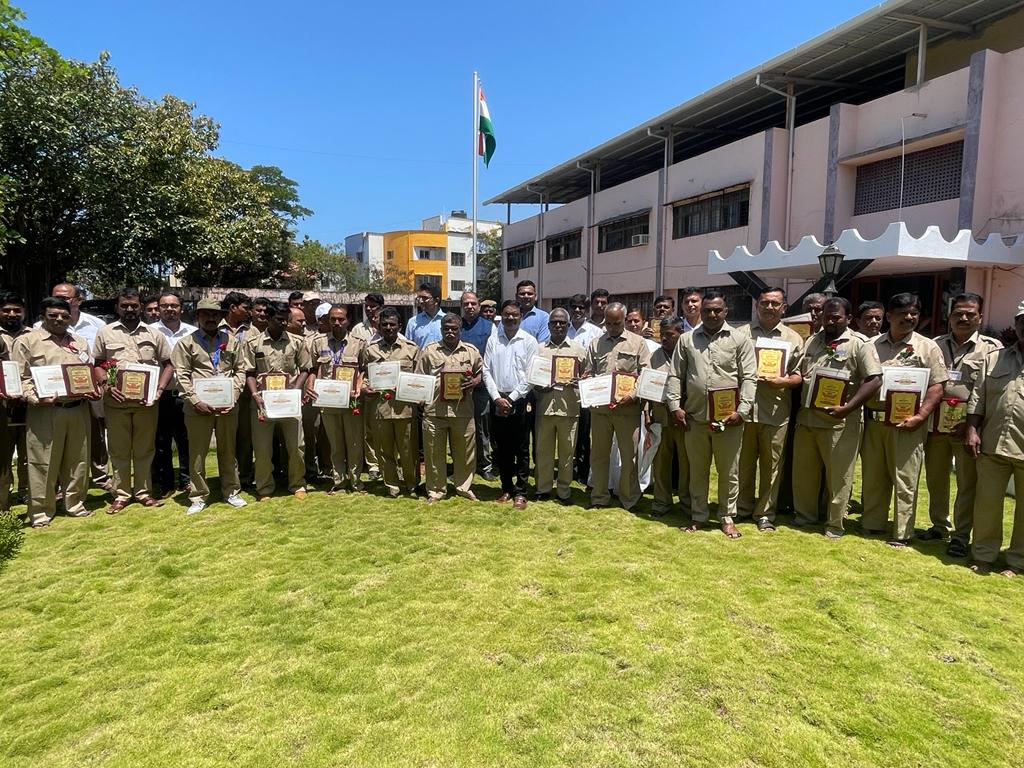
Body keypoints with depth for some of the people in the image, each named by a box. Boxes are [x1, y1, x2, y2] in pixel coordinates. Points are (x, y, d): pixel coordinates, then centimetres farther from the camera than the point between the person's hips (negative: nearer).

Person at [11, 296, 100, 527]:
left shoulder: (80, 343, 16)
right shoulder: (26, 341, 1)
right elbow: (20, 377, -4)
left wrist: (94, 391, 1)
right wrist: (36, 398, -18)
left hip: (79, 410, 4)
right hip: (45, 411, -4)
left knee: (78, 460, 11)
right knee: (43, 463, 1)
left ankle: (75, 504, 23)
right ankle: (40, 512, 11)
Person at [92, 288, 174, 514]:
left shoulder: (154, 334, 7)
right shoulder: (105, 333, 7)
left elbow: (167, 364, 9)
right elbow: (97, 364, 9)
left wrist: (160, 389, -4)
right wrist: (106, 386, -8)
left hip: (146, 401, 0)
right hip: (116, 401, 0)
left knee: (145, 449, 8)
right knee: (119, 450, 7)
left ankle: (143, 491, 19)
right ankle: (121, 494, 17)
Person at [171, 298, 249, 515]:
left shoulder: (232, 341, 10)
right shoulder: (186, 343, 4)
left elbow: (240, 371, 8)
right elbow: (182, 376, -2)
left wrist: (233, 396, -5)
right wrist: (196, 400, -12)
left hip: (228, 406, 2)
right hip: (198, 407, -2)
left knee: (228, 450, 12)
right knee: (197, 453, 4)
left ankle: (231, 491, 23)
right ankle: (198, 496, 15)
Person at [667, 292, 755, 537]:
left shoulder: (740, 339, 2)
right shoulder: (687, 339, 9)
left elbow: (749, 378, -2)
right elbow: (676, 375, 8)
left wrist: (742, 411, -11)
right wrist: (675, 406, -1)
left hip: (728, 417, -2)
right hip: (694, 416, 2)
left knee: (728, 471, 8)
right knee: (697, 470, 12)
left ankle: (727, 517, 22)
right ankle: (699, 515, 25)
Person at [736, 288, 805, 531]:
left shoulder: (793, 338, 9)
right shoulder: (742, 333, 8)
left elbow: (799, 375, 7)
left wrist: (784, 381, -13)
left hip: (776, 412, 0)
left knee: (771, 465, 6)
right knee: (744, 462, 9)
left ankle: (765, 512, 18)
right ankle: (742, 508, 23)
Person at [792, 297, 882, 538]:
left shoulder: (859, 344, -5)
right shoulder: (811, 342, 12)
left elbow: (874, 380, -13)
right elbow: (799, 373, 22)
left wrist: (847, 408, -19)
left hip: (839, 421, -5)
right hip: (806, 417, 6)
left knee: (838, 475, 5)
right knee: (803, 470, 15)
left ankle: (835, 524, 20)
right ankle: (805, 514, 32)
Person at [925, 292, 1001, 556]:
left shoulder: (991, 348, 0)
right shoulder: (936, 345, 9)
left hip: (969, 426, -3)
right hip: (935, 423, 3)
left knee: (967, 482, 3)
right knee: (935, 478, 13)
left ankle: (961, 536, 14)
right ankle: (938, 525, 29)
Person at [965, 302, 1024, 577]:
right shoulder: (993, 358, 10)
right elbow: (978, 397, 8)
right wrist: (972, 430, -1)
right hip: (993, 444, 2)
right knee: (986, 502, 9)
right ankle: (983, 555, 22)